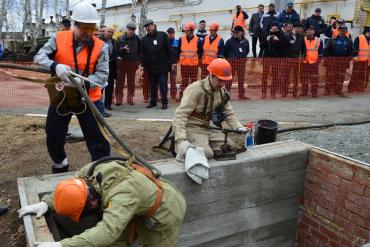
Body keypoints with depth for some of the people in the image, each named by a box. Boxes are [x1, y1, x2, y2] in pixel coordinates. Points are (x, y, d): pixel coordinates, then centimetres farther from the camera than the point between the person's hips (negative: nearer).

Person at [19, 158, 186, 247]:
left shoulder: (122, 195, -42)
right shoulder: (90, 172, -17)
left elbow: (107, 231, -54)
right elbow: (70, 192, 0)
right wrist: (46, 203, -16)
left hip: (165, 213, -7)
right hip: (143, 208, 8)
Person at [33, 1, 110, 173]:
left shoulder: (101, 47, -10)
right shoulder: (59, 39, -5)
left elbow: (102, 76, -15)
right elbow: (39, 57, -9)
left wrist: (83, 82, -32)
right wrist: (55, 66, -30)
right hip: (60, 97, 3)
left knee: (97, 138, 0)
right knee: (53, 137, 15)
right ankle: (60, 165, 42)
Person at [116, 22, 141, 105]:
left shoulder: (137, 39, 4)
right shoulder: (120, 38, 2)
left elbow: (140, 51, 5)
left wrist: (138, 61, -3)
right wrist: (123, 49, -20)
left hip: (133, 63, 1)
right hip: (122, 62, -1)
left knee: (131, 82, 6)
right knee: (120, 82, -1)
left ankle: (130, 98, 15)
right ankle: (118, 99, 3)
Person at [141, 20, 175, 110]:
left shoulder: (162, 35, -1)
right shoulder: (144, 39, 10)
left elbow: (169, 49, -2)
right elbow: (143, 53, 10)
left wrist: (172, 62, -5)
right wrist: (143, 65, 3)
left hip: (163, 65, -4)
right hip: (151, 66, 4)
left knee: (163, 84, -2)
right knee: (153, 85, 10)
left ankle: (164, 102, 8)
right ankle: (153, 102, 21)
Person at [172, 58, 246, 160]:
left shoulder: (222, 91, 5)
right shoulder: (195, 89, -19)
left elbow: (229, 113, 14)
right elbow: (180, 115, -27)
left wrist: (239, 127, -5)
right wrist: (181, 140, -40)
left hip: (206, 128, 8)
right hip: (191, 128, -8)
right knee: (206, 154, -29)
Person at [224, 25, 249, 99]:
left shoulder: (245, 41, 8)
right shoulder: (230, 41, -4)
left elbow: (247, 51, 22)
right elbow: (225, 51, -1)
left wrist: (243, 56, 14)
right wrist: (229, 58, 3)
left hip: (242, 62, 4)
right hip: (231, 61, -4)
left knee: (241, 79, 9)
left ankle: (241, 95, 18)